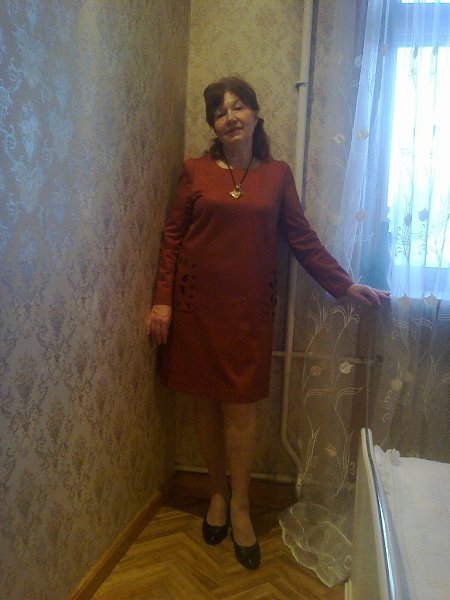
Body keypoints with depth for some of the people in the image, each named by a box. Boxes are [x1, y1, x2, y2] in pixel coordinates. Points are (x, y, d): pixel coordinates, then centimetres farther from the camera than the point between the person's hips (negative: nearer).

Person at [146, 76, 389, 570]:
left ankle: (239, 506, 21)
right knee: (205, 401, 9)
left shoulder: (277, 174, 5)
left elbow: (302, 239, 6)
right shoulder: (195, 171, 3)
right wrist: (162, 301, -4)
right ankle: (217, 492, 30)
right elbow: (172, 237, 2)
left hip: (249, 306, 0)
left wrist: (346, 285, 2)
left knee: (241, 405, 2)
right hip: (196, 302, 1)